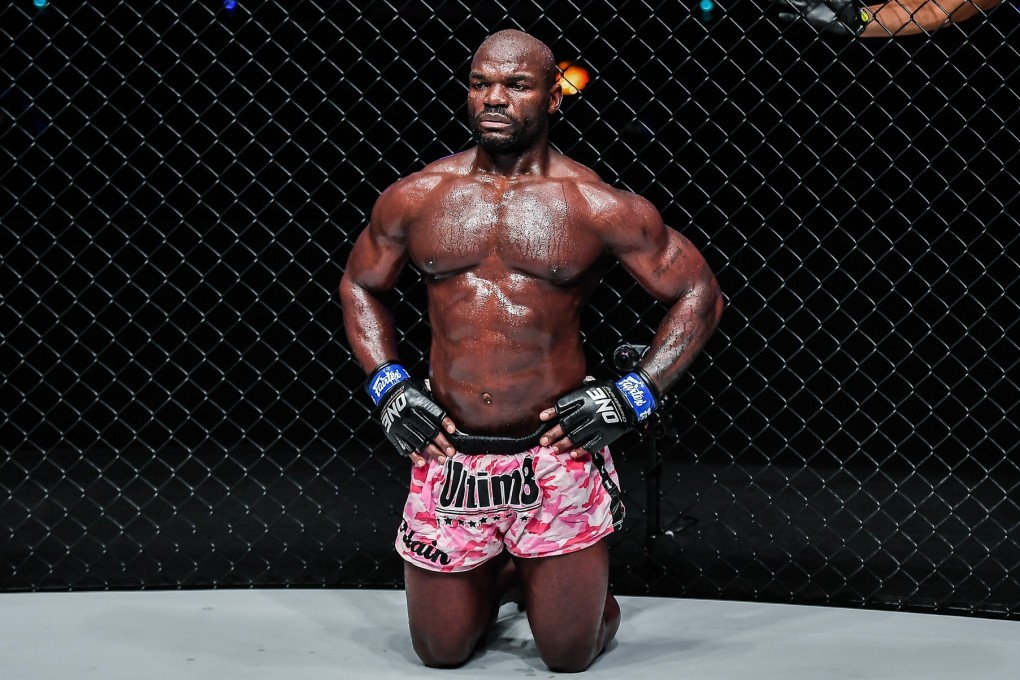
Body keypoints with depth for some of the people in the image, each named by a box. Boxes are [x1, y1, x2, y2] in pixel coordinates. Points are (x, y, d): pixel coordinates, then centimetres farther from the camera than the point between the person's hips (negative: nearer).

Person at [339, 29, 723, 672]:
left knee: (570, 656, 5)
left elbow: (699, 293, 0)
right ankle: (501, 571, 44)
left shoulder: (598, 206, -7)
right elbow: (360, 285, 17)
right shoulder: (414, 198, 1)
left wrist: (633, 395, -10)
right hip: (449, 455, 3)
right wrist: (387, 384, 2)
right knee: (441, 652, 13)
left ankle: (560, 576, 39)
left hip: (557, 454, -2)